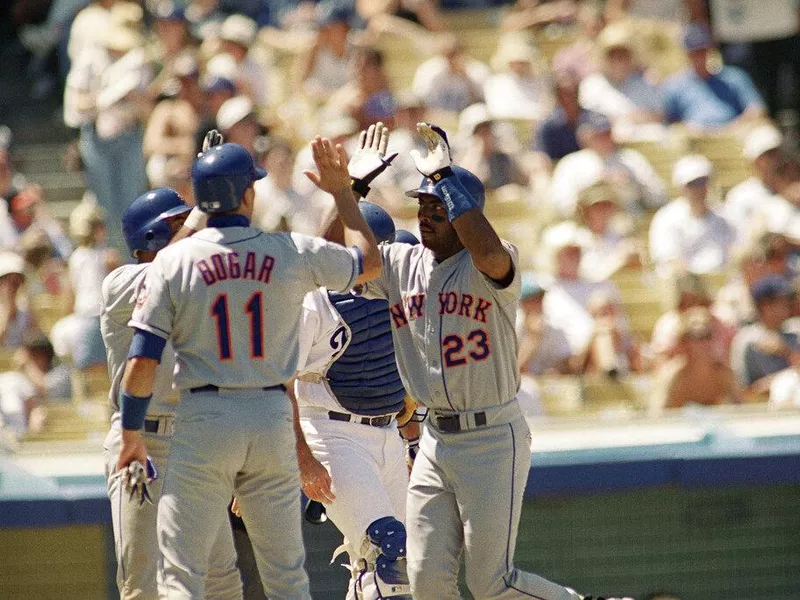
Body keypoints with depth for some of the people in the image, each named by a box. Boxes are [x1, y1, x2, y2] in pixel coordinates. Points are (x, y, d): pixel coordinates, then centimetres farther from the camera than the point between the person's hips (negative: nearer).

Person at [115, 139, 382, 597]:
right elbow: (370, 263, 18)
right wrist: (342, 191, 28)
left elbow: (142, 366, -6)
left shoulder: (173, 261, -5)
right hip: (273, 419, 2)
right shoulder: (294, 254, -1)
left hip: (203, 422, -2)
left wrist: (131, 435, 7)